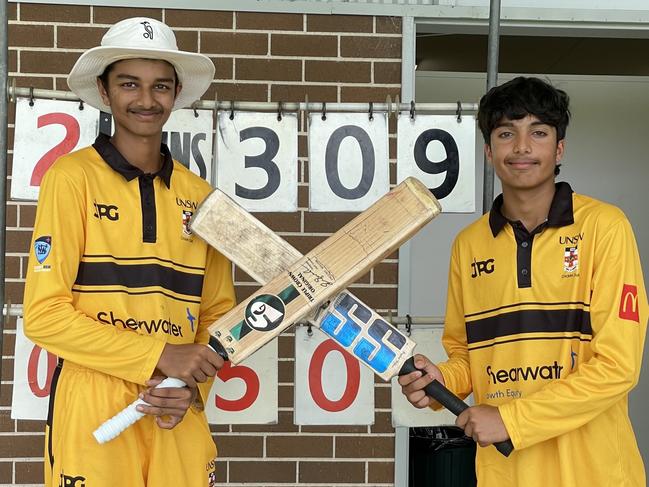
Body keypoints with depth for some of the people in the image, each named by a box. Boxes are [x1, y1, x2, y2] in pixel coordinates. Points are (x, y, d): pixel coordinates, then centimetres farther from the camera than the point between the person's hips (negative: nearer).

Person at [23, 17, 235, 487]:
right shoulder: (72, 177, -7)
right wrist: (160, 356, -15)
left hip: (178, 420, 4)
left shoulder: (199, 196, 7)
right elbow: (43, 314, -11)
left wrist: (193, 387, -5)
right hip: (93, 418, -4)